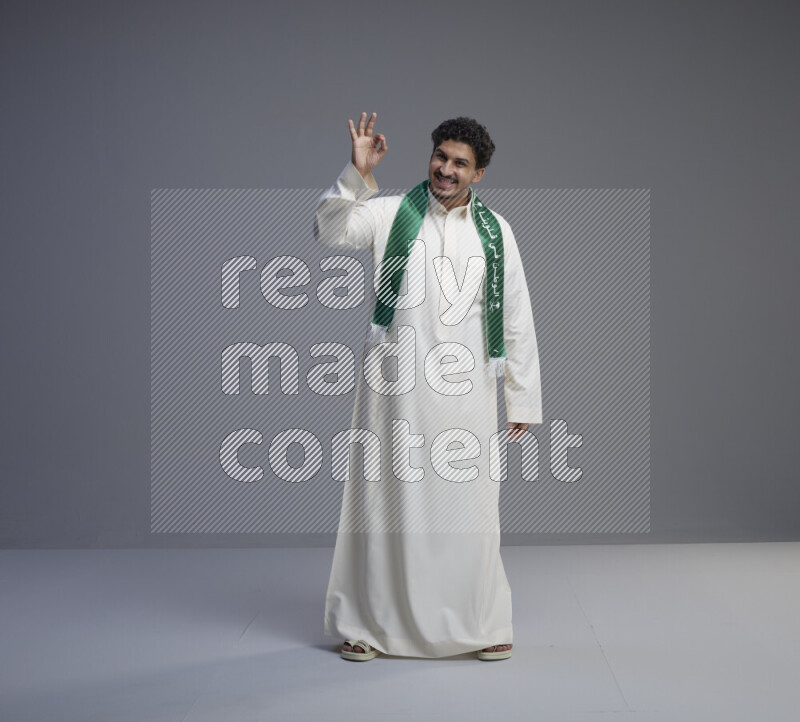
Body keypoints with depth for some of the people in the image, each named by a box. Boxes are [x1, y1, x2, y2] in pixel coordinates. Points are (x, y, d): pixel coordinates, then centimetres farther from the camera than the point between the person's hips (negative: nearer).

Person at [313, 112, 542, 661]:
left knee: (467, 503, 5)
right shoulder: (391, 213, 4)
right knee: (388, 497, 5)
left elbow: (516, 320, 8)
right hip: (395, 386, -1)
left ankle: (482, 625, 21)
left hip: (465, 389, 1)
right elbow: (330, 232, -10)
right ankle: (367, 623, 19)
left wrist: (522, 399, 6)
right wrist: (358, 174, -21)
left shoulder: (495, 231, 7)